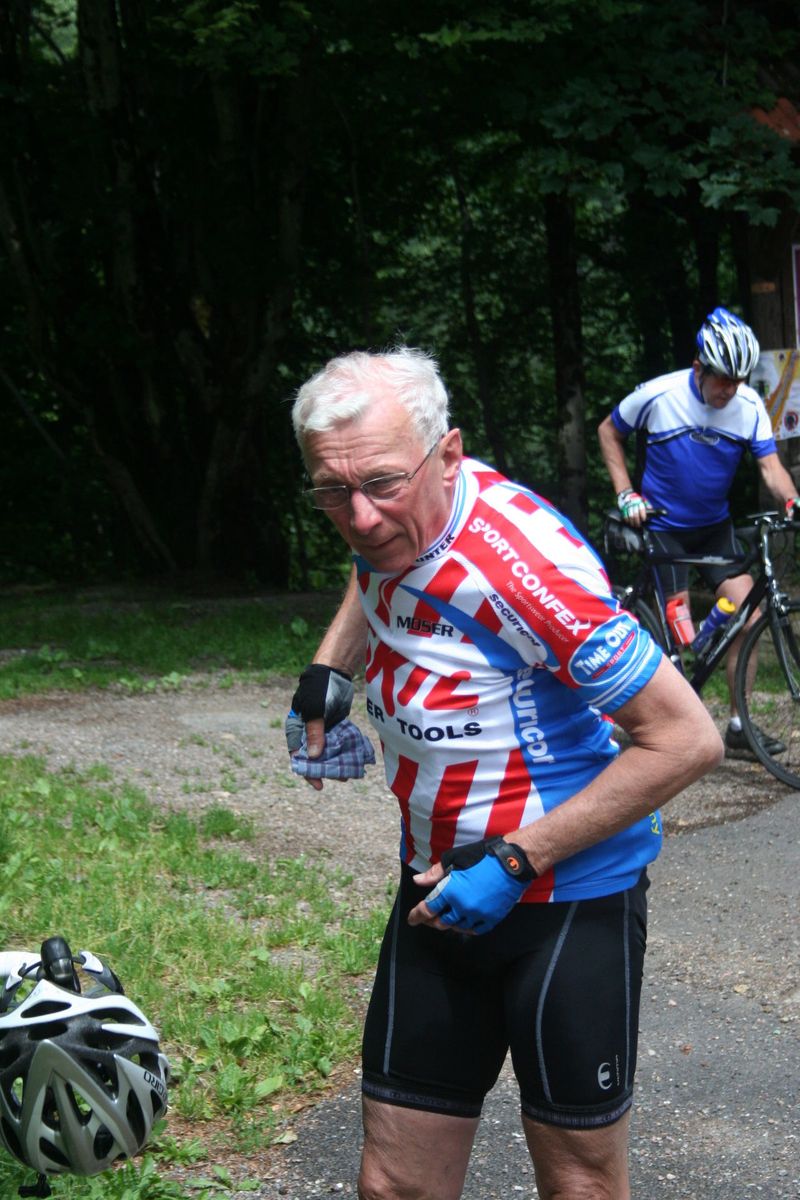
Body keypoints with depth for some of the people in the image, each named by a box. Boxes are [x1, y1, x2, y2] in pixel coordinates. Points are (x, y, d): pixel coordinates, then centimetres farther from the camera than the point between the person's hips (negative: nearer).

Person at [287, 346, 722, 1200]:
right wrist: (327, 670, 8)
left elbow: (687, 739, -25)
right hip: (440, 889, 7)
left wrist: (516, 861, -23)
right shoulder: (392, 519, -4)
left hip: (566, 897, -7)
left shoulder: (524, 566, -28)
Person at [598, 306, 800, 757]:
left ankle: (739, 726, 1)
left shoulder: (749, 405, -11)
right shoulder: (658, 395, -17)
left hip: (715, 525, 3)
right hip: (662, 525, -3)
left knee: (747, 616, -9)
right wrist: (626, 494, -9)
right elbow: (609, 432, -2)